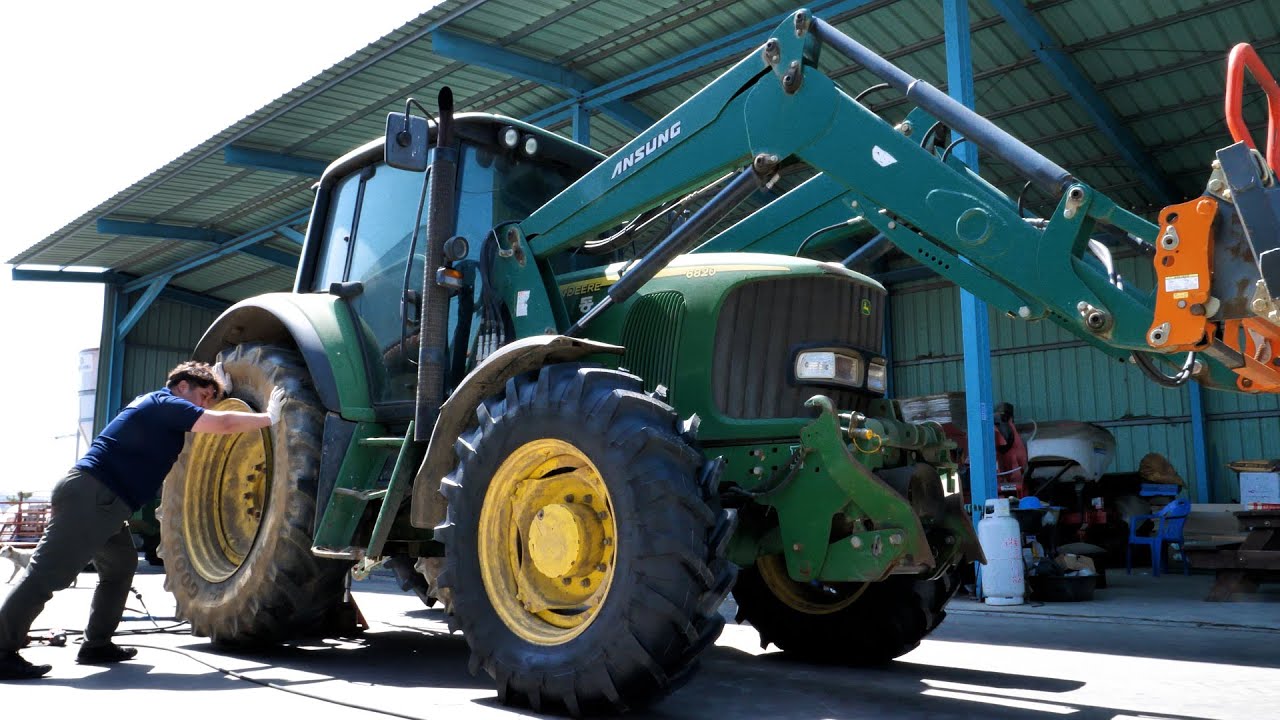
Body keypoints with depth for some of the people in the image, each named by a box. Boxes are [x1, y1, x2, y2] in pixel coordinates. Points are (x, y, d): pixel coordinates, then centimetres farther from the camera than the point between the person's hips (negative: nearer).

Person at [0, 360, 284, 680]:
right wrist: (269, 417, -8)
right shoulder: (165, 403, -8)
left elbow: (211, 420, 42)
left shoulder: (155, 404, 21)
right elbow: (223, 423, -17)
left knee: (120, 564, 16)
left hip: (103, 501, 11)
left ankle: (96, 644, 19)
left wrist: (221, 389, 33)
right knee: (49, 573, -11)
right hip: (90, 495, -11)